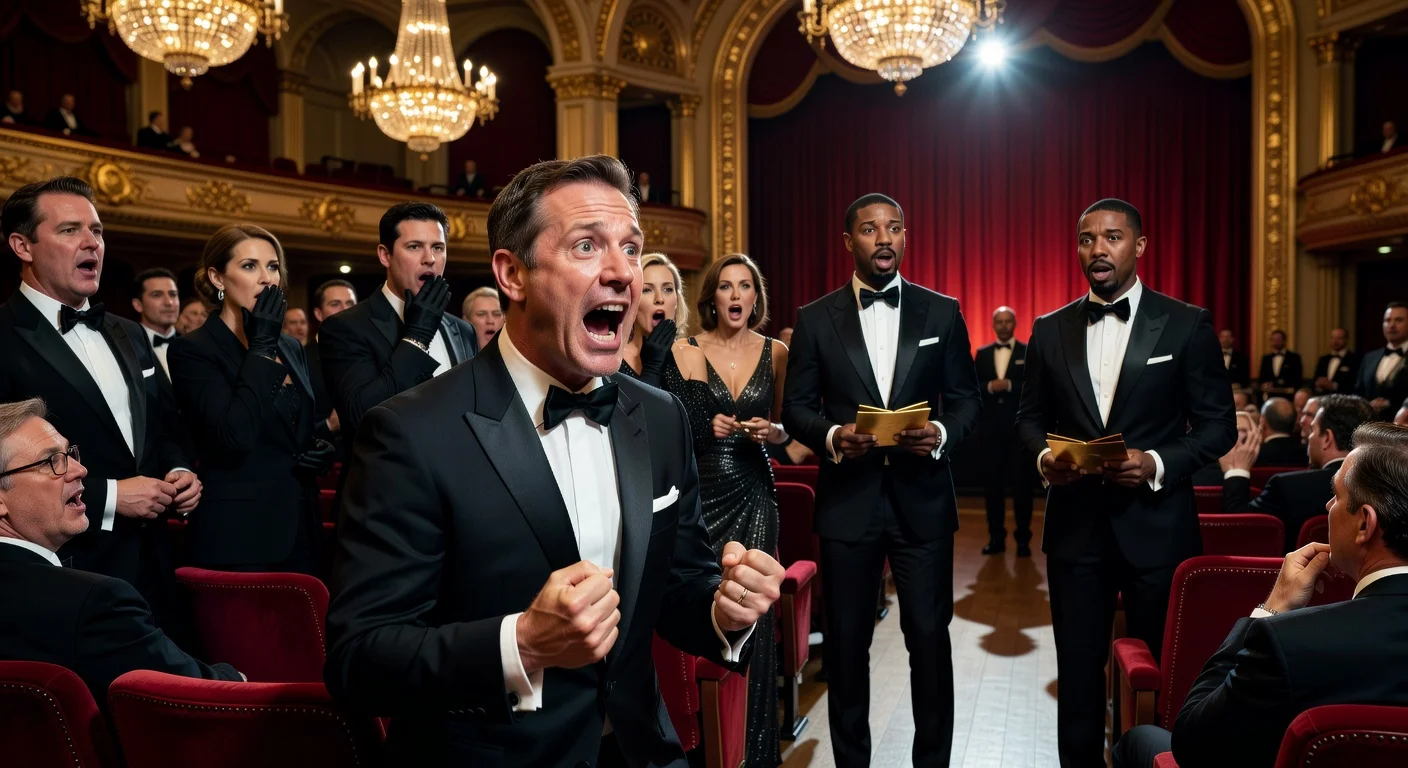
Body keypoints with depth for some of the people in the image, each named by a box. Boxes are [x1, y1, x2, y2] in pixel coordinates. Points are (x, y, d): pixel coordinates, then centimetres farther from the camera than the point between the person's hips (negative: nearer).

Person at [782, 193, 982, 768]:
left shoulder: (942, 312, 5)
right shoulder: (815, 318, 3)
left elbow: (967, 399, 6)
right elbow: (796, 407, 3)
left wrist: (942, 434, -14)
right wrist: (832, 435, -17)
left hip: (922, 499, 0)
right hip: (847, 500, 0)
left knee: (930, 638, 6)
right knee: (847, 641, 10)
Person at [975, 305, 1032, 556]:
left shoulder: (1029, 352, 1)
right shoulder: (982, 354, 10)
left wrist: (1009, 385, -19)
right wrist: (990, 387, -14)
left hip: (1019, 427, -3)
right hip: (991, 426, 3)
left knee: (1021, 483, 1)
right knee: (992, 482, 5)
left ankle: (1023, 539, 9)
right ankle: (996, 538, 13)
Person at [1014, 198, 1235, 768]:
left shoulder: (1187, 325, -1)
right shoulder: (1050, 330, 7)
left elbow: (1218, 425, -1)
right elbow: (1030, 416, 12)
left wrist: (1158, 463, -18)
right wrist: (1044, 456, -9)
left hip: (1155, 526, -2)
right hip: (1076, 526, 2)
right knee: (1079, 672, 11)